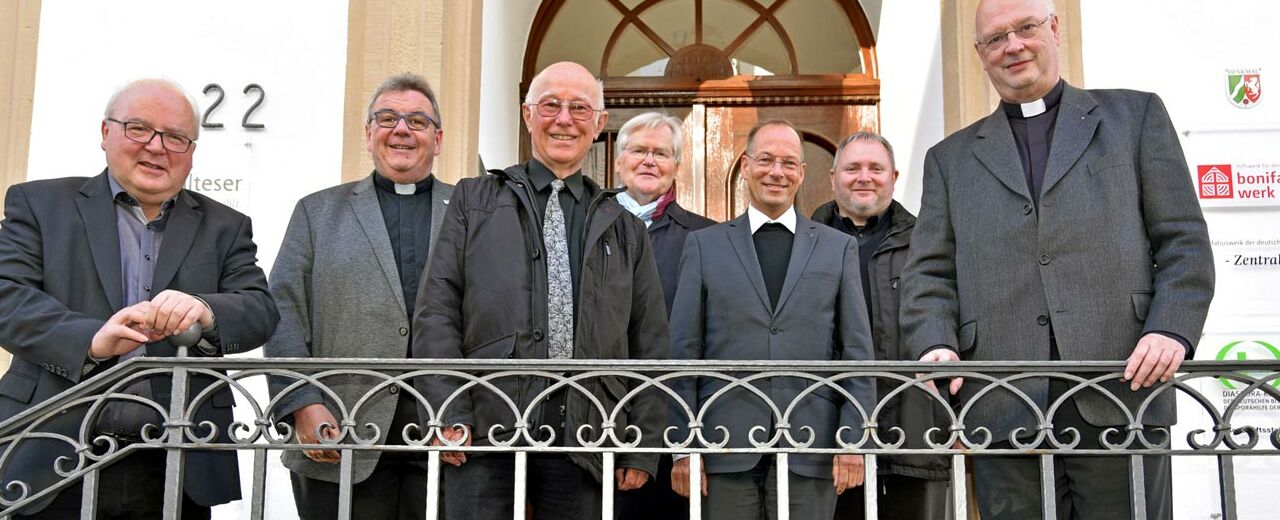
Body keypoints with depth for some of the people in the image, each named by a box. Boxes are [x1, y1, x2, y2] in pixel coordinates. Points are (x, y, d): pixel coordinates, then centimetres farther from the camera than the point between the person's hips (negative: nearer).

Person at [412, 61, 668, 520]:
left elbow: (649, 345, 14)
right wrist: (448, 414, -7)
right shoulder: (474, 201, 12)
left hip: (582, 435, 2)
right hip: (486, 427, -1)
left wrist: (644, 447, 7)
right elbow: (436, 312, 4)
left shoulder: (624, 229, 17)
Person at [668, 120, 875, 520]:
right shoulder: (704, 245, 9)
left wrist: (854, 440, -2)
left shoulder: (839, 247, 11)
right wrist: (683, 445, -1)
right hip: (726, 447, 0)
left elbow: (857, 351, 7)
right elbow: (684, 350, 4)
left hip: (810, 451, 1)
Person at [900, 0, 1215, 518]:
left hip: (1122, 390, -1)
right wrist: (937, 344, -8)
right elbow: (929, 273, 11)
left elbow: (1185, 242, 8)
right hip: (1004, 407, 1)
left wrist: (1172, 329, -8)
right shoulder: (950, 158, 19)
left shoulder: (1136, 115, 15)